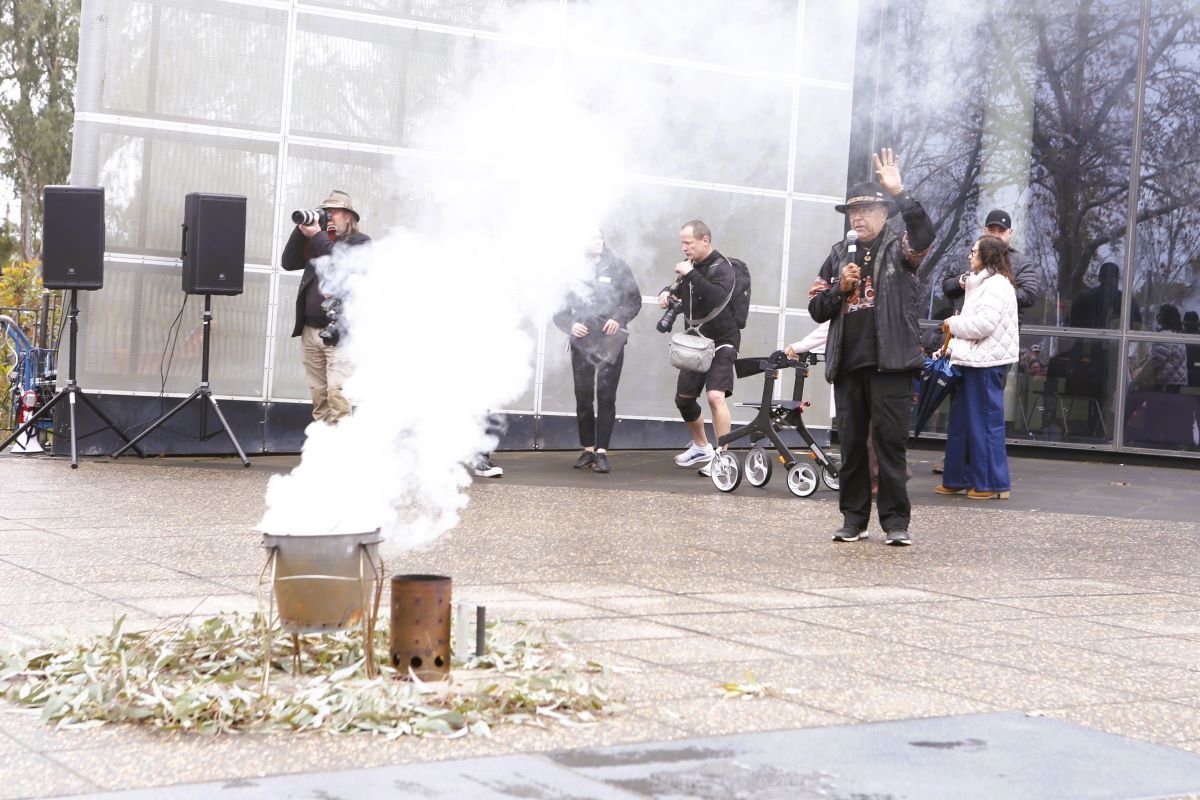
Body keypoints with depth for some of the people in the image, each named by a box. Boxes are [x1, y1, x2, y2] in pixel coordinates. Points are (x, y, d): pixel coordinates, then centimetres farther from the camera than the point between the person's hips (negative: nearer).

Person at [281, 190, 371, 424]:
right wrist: (301, 231, 2)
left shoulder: (360, 242, 3)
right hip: (310, 330, 6)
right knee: (318, 395, 8)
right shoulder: (316, 241, 19)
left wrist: (317, 236, -12)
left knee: (337, 392, -16)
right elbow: (288, 263, 11)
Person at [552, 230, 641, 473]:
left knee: (606, 396, -6)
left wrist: (618, 318, -9)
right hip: (582, 341, 1)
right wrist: (570, 325, -9)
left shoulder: (617, 267, 4)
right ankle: (587, 449, 14)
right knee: (583, 396, 4)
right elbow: (559, 307, 7)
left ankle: (602, 451, -5)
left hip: (610, 341, -1)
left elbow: (634, 298, 6)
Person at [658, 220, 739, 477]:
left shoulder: (721, 267, -15)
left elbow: (717, 297, -34)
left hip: (721, 342, -8)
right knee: (683, 398, 13)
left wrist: (690, 275, -34)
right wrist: (667, 292, -1)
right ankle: (701, 447, 33)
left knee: (715, 396, -24)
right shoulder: (690, 265, 5)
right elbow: (679, 289, 22)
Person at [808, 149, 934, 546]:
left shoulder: (899, 250, 3)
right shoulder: (840, 255, 15)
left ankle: (896, 521, 1)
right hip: (847, 364, 4)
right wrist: (841, 287, -5)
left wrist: (899, 193, -30)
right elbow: (816, 308, 14)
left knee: (891, 443, -5)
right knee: (851, 445, 7)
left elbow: (923, 234, -21)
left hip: (889, 363, -4)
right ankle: (853, 518, 15)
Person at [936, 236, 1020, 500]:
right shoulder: (982, 283, 22)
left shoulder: (997, 285, -12)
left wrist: (953, 324, -7)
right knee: (962, 421, 13)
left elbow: (983, 323, -22)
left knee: (986, 422, -6)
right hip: (974, 360, 11)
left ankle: (995, 484, 0)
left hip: (987, 362, -11)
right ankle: (958, 479, 20)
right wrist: (951, 347, 15)